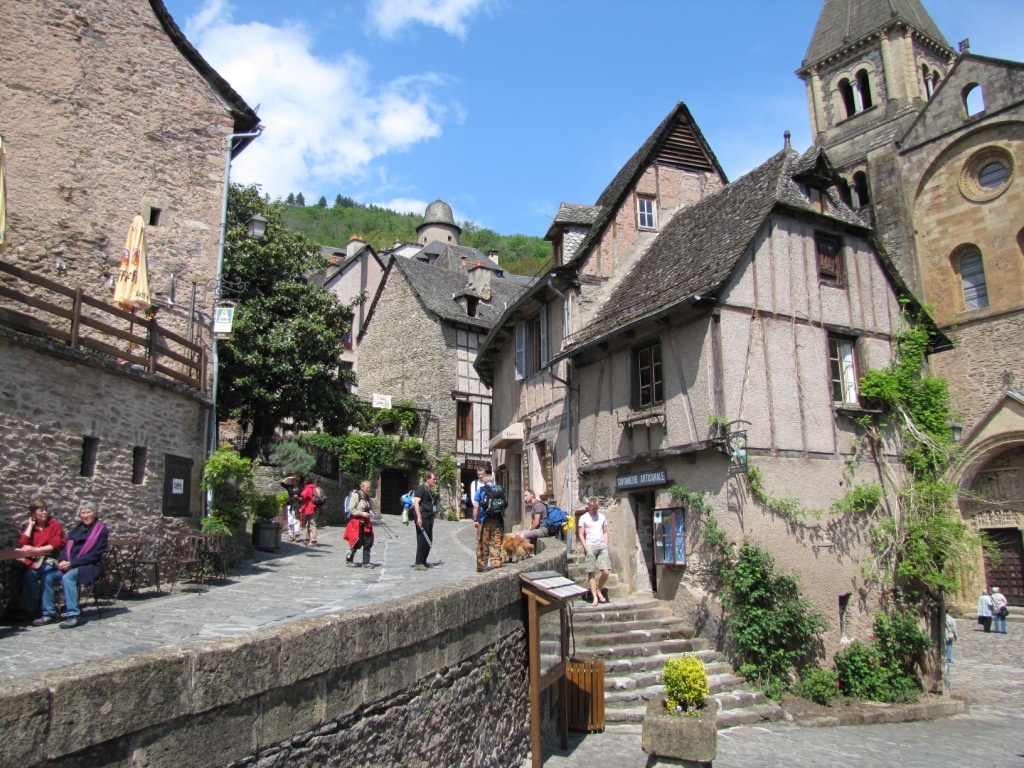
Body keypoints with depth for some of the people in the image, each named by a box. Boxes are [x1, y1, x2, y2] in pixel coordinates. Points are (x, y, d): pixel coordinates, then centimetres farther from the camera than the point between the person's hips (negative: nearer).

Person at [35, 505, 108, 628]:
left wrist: (72, 563, -18)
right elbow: (67, 547, 13)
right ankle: (49, 613, -5)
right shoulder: (76, 529, 18)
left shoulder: (101, 530, -4)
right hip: (70, 565, 7)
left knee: (67, 577, -32)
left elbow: (95, 554, -11)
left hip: (90, 566, -7)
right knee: (48, 576, -14)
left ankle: (73, 615, -34)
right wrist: (62, 561, -9)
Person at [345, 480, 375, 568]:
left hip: (366, 523, 7)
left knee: (368, 543, 3)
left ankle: (366, 562, 9)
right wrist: (361, 513, -19)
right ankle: (349, 559, 18)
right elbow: (351, 510, -14)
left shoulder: (367, 497, 13)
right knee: (357, 543, -2)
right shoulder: (356, 495, -9)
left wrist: (370, 512, 8)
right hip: (356, 522, -7)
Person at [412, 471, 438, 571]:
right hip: (422, 517, -10)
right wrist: (419, 517, -25)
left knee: (428, 541, 12)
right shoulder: (421, 488, -9)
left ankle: (423, 561, 21)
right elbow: (416, 502, -18)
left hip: (429, 518, 10)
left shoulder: (430, 490, 20)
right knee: (422, 540, -9)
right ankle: (419, 563, -6)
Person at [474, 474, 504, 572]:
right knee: (496, 543, 7)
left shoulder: (480, 490, 1)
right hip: (497, 520, 3)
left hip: (484, 520, -2)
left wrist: (475, 520, 1)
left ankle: (482, 566, 9)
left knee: (482, 544, 4)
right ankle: (496, 564, 6)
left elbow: (476, 506, -4)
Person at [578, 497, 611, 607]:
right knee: (591, 573, -2)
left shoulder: (602, 517, 12)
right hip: (590, 547, -3)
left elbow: (605, 532, 16)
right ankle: (595, 597, 4)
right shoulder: (584, 518, 3)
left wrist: (606, 546, 5)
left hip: (602, 547, 3)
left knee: (606, 571, -6)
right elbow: (581, 535, 2)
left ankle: (599, 590, 17)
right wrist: (586, 548, -6)